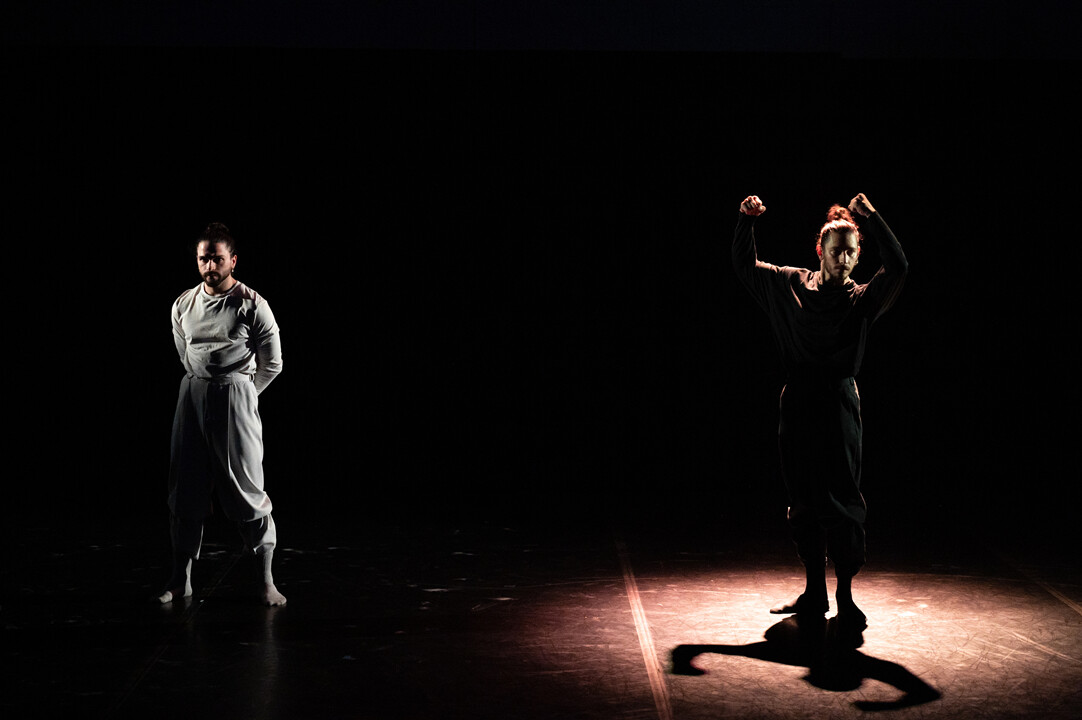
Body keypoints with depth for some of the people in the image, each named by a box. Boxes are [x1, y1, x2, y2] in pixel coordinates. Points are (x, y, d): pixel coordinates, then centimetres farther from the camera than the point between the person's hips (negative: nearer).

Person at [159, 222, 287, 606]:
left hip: (236, 394, -4)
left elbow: (272, 365, 1)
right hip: (192, 393, 5)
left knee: (246, 487, -5)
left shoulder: (252, 305, -6)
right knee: (185, 487, 5)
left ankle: (266, 579, 3)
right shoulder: (183, 305, 8)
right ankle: (181, 578, 14)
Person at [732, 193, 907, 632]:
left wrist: (872, 219, -21)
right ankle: (814, 593, 19)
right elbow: (745, 265, 15)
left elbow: (898, 268, -16)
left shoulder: (862, 298, 0)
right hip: (797, 402, 3)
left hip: (838, 405, -3)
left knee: (842, 501, -4)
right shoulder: (792, 284, 8)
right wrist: (746, 221, 0)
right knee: (803, 500, 8)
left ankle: (845, 598, 3)